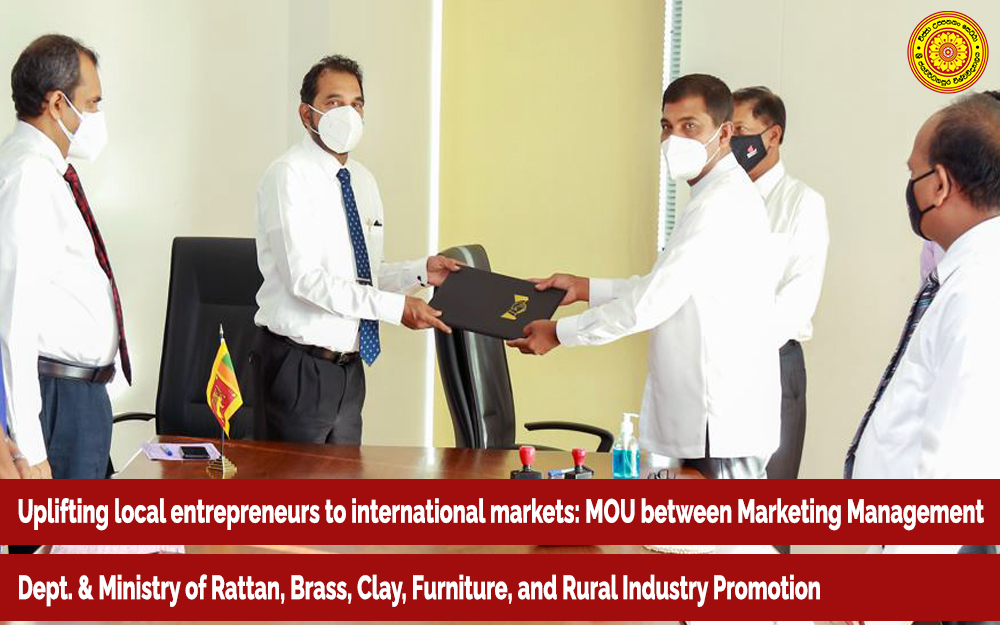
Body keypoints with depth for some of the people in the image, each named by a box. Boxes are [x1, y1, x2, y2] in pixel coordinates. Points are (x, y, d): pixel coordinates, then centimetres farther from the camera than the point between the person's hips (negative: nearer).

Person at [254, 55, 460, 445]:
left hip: (349, 367, 8)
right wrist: (397, 307, -24)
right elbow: (305, 278, -22)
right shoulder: (289, 176, -12)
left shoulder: (363, 181, 13)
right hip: (300, 366, -8)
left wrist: (420, 271, 2)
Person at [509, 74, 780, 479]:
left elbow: (651, 303, -19)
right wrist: (584, 288, 16)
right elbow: (668, 288, 23)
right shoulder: (716, 196, 17)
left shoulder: (722, 205, -17)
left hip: (723, 423, -10)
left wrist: (559, 334, -8)